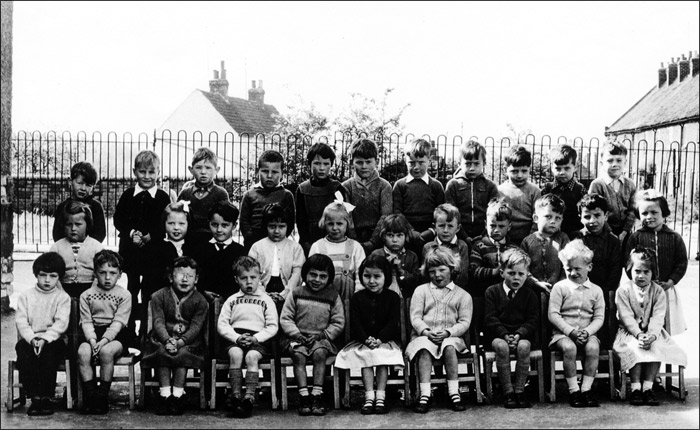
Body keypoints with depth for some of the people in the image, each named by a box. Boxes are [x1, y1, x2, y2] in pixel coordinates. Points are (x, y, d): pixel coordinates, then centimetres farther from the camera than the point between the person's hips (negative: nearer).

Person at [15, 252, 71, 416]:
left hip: (53, 339, -2)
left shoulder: (63, 297, 5)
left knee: (48, 351, -35)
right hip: (29, 338, 2)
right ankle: (35, 397, -27)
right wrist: (32, 339, -18)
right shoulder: (25, 296, 10)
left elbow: (61, 323, -8)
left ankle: (47, 397, -26)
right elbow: (21, 321, -1)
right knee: (23, 349, -32)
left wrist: (44, 339, -23)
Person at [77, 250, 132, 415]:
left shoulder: (124, 295, 1)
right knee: (83, 352, -29)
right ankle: (89, 396, -20)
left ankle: (102, 396, -19)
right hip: (92, 333, 2)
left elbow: (118, 322, -8)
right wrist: (92, 340, -19)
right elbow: (86, 322, 0)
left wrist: (104, 340, -23)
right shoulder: (86, 295, 8)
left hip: (116, 335, -2)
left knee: (106, 351, -33)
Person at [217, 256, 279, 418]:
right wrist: (237, 337, -10)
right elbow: (221, 324, 7)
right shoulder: (232, 300, 16)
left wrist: (256, 338, -12)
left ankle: (249, 397, -34)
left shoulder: (266, 300, 12)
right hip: (234, 337, 1)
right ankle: (235, 395, -30)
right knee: (235, 353, -32)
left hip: (258, 339, -1)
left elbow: (272, 326, 5)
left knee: (252, 356, -32)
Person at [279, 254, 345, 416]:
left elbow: (338, 323, 5)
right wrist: (295, 333, -10)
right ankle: (304, 397, -31)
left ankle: (316, 396, -31)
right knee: (298, 355, -31)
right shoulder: (296, 294, 8)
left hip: (321, 338, 0)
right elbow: (285, 318, 7)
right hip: (298, 338, 0)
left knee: (319, 353, -32)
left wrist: (323, 334, -9)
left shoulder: (333, 297, 8)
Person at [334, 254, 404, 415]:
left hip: (386, 340, -1)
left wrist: (379, 339, -21)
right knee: (366, 356, -25)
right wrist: (367, 339, -20)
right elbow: (355, 324, -3)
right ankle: (369, 397, -27)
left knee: (383, 355, -27)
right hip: (362, 341, 1)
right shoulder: (357, 298, 5)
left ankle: (380, 397, -25)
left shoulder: (393, 297, 2)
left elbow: (393, 323, -6)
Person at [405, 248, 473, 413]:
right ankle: (424, 395, -40)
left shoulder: (463, 295, 13)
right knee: (424, 348, -35)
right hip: (424, 335, 0)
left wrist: (448, 332, -15)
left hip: (451, 336, 0)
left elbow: (464, 322, 3)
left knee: (449, 347, -35)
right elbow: (415, 317, 5)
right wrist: (425, 331, -15)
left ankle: (454, 393, -33)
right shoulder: (421, 290, 15)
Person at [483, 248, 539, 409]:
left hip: (522, 334, 1)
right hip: (497, 335, -1)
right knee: (501, 346, -34)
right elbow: (490, 319, -3)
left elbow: (533, 320, 1)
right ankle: (508, 392, -24)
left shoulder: (529, 294, 9)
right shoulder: (492, 291, 5)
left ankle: (519, 390, -19)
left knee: (524, 346, -32)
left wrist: (519, 334, -17)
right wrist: (505, 335, -18)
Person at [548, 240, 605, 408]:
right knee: (569, 347, -35)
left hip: (587, 333, 2)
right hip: (563, 333, -2)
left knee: (593, 347, -31)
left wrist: (587, 331, -14)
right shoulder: (560, 287, 2)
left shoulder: (596, 290, 10)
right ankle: (573, 390, -23)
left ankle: (586, 389, -20)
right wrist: (571, 331, -15)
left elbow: (599, 317, 5)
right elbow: (553, 314, -5)